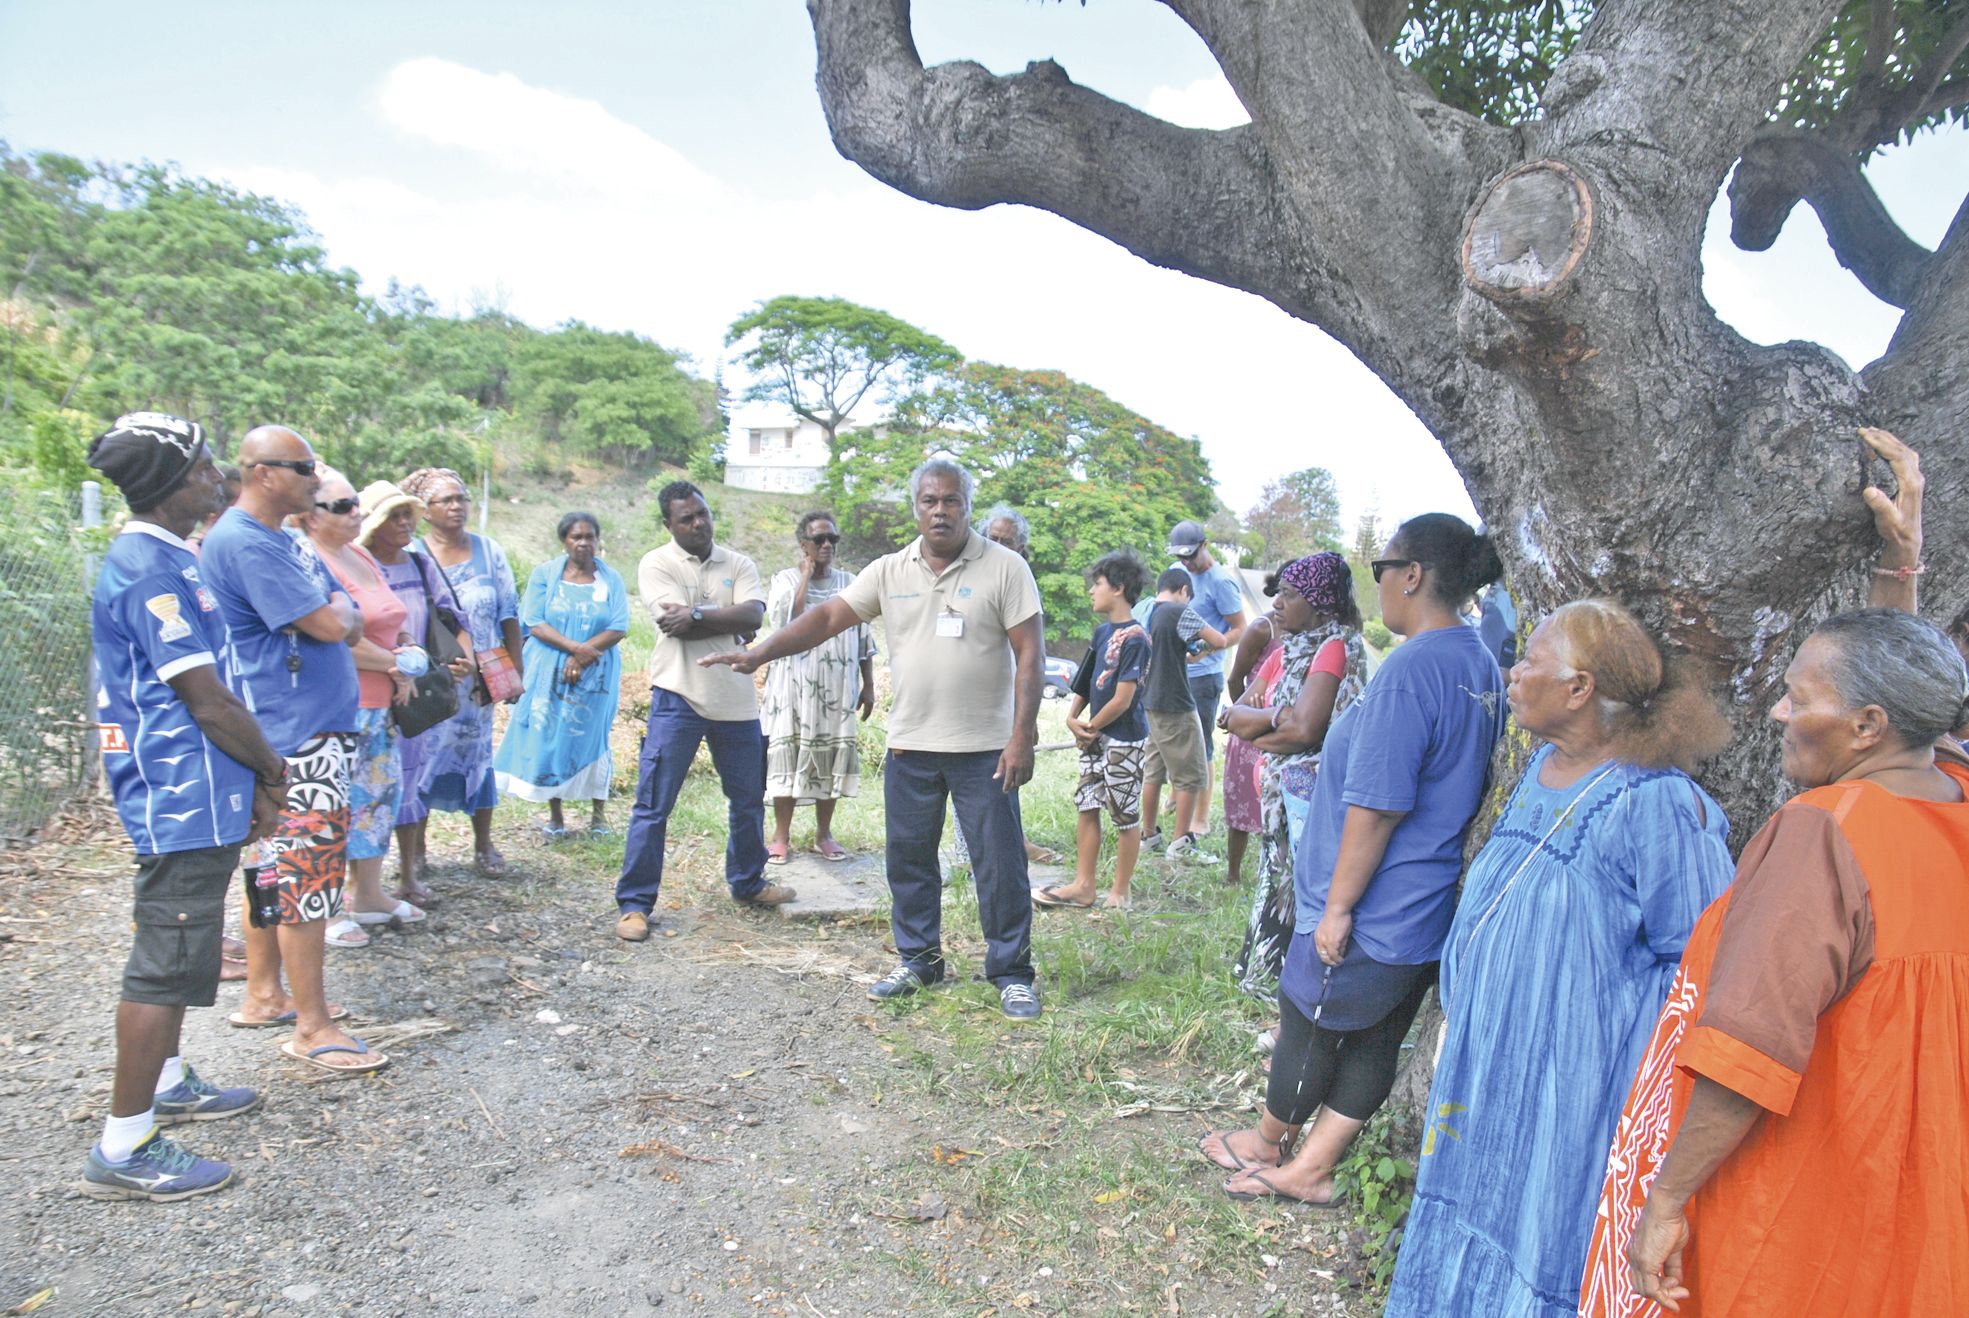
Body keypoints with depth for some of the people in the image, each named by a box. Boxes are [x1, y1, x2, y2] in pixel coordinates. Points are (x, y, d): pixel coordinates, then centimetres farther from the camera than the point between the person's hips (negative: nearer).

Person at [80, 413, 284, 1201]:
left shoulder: (158, 559, 13)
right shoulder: (152, 570, -19)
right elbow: (209, 703, -20)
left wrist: (252, 779, 16)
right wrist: (271, 768, -5)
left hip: (191, 794, 11)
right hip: (183, 797, -11)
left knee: (179, 951, 21)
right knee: (168, 961, -4)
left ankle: (166, 1084, 37)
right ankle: (124, 1149, 5)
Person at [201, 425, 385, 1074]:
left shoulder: (278, 538, 16)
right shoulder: (244, 542, -17)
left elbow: (345, 618, 19)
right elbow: (330, 624, -21)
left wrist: (335, 615, -1)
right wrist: (339, 607, -1)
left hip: (312, 730, 11)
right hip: (297, 738, -11)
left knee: (277, 867, 18)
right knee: (308, 876, -5)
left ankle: (264, 994, 31)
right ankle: (312, 1028, 4)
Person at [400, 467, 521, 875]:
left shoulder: (489, 551, 5)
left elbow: (509, 615, 6)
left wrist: (517, 669, 3)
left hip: (480, 677, 2)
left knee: (478, 754, 8)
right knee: (423, 754, 1)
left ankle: (483, 846, 18)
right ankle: (414, 849, 14)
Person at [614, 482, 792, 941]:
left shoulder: (738, 564, 7)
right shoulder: (657, 564, -2)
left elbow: (754, 617, -10)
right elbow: (677, 626, -17)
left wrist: (696, 615, -17)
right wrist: (728, 619, -10)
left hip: (736, 700, 4)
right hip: (679, 697, -4)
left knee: (748, 800, 16)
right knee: (653, 805, -2)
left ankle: (748, 883, 36)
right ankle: (634, 902, 8)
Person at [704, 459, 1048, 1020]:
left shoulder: (1005, 568, -6)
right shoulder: (890, 571, 5)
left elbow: (1030, 656, -9)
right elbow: (828, 616, 3)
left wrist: (1022, 737, -15)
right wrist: (758, 654, -7)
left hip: (986, 748, -4)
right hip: (910, 745, 4)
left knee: (1000, 863, 2)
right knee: (909, 858, 13)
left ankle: (1011, 973, 17)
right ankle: (918, 960, 30)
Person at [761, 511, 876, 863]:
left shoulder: (850, 583, 8)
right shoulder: (785, 579, 1)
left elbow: (864, 640, 10)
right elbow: (784, 618, -19)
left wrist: (868, 686, 7)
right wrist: (806, 575, -11)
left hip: (837, 687, 2)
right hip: (794, 685, -2)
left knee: (831, 756, 6)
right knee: (788, 754, -1)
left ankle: (824, 834, 18)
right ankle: (781, 836, 8)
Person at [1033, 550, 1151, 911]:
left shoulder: (1134, 638, -17)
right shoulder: (1102, 632, 9)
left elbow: (1122, 699, -19)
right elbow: (1085, 680, 15)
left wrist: (1091, 726, -8)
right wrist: (1073, 719, 1)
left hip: (1124, 739, -8)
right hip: (1094, 737, 8)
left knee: (1125, 815, 5)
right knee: (1087, 807, 11)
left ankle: (1120, 892, 16)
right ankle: (1084, 887, 20)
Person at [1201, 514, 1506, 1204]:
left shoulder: (1410, 669, -24)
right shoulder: (1482, 666, 5)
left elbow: (1375, 809, -24)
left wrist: (1337, 906, -15)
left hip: (1370, 914, -9)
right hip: (1427, 912, 9)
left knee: (1307, 1029, 13)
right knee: (1373, 1042, 17)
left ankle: (1272, 1141, 35)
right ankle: (1310, 1167, 31)